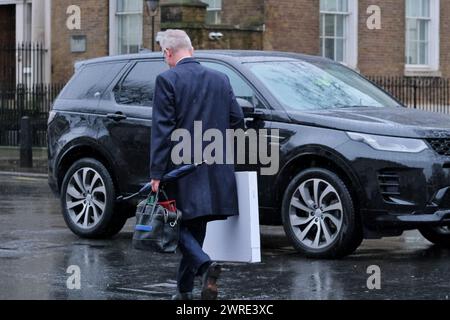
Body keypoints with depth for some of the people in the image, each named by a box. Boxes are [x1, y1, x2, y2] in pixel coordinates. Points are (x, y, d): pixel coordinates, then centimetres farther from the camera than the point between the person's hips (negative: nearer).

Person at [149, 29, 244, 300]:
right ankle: (184, 289, 19)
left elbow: (162, 129, -12)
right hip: (214, 171, 5)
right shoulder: (221, 79, 8)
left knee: (177, 226, 1)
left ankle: (206, 266, -23)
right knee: (196, 228, 14)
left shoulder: (168, 80, -8)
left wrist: (157, 173, -11)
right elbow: (237, 119, 9)